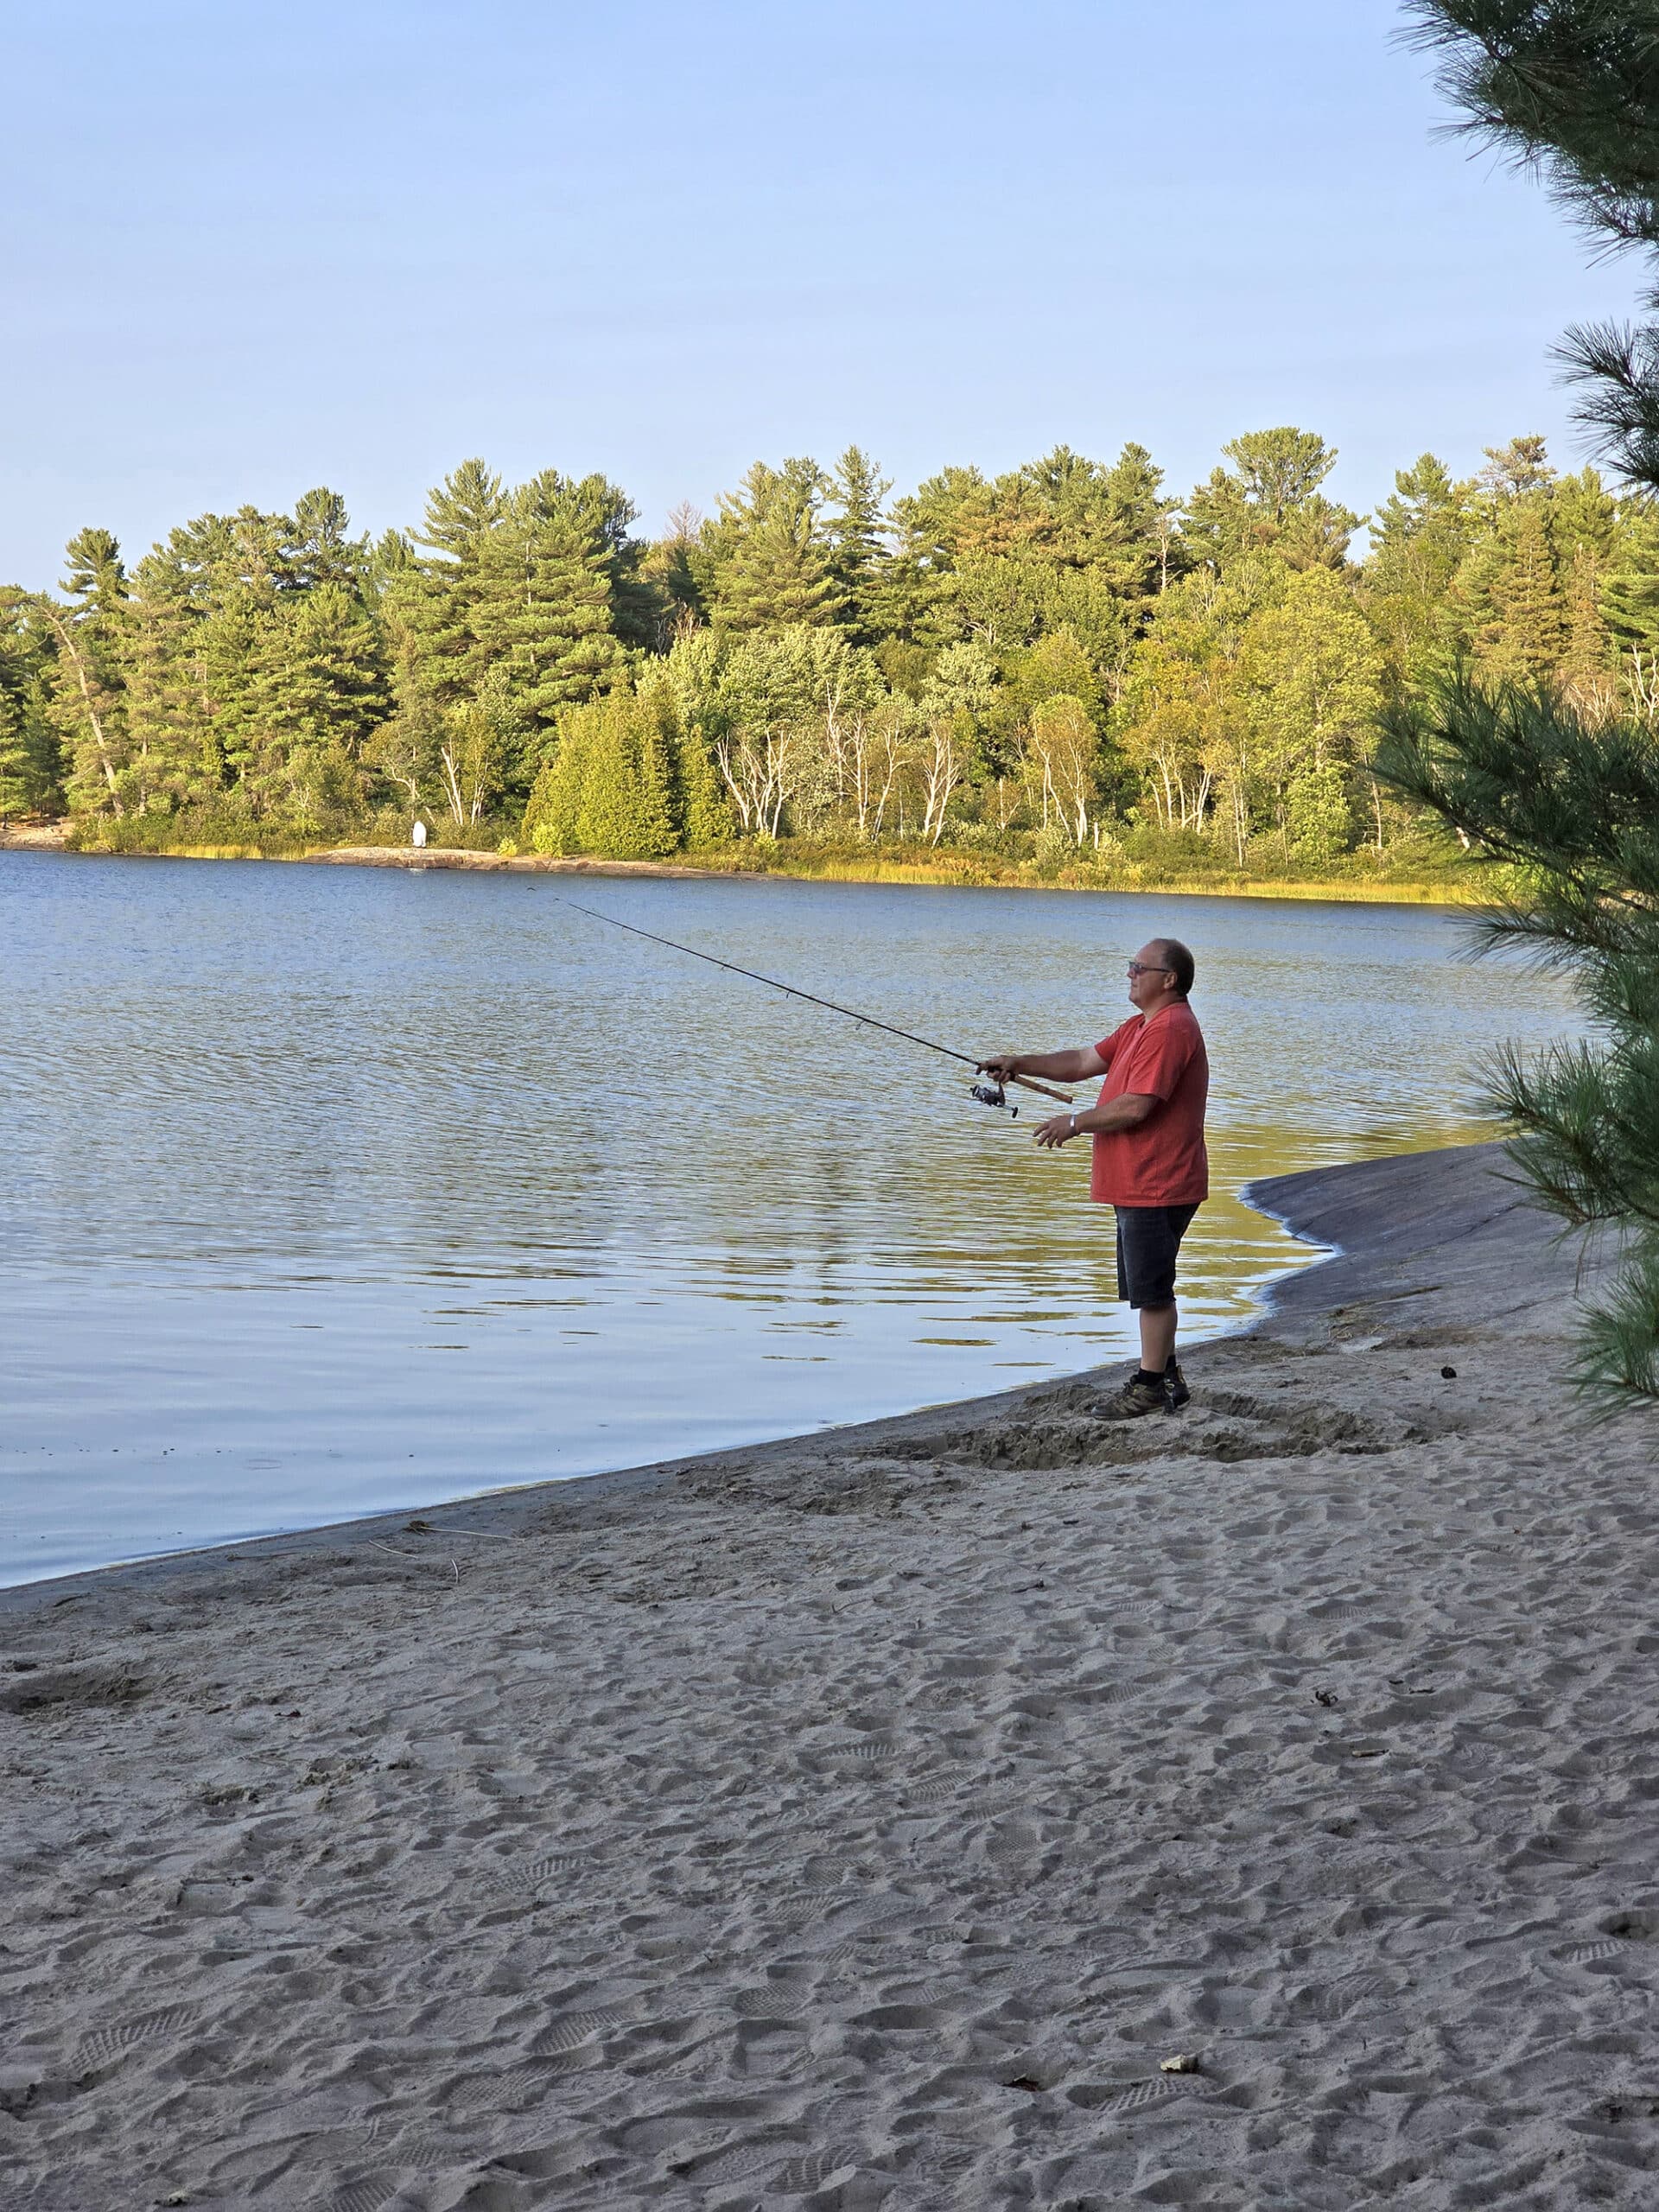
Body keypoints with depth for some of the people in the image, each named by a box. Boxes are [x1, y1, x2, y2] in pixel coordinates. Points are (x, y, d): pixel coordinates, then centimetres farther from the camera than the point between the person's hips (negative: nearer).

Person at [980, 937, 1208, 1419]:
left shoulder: (1170, 1030, -18)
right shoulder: (1141, 1026, 18)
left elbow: (1136, 1107, -24)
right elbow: (1085, 1062, 17)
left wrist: (1076, 1123, -12)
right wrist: (1021, 1063, 6)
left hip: (1156, 1187, -11)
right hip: (1138, 1183, 11)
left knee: (1151, 1288, -4)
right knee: (1147, 1287, 16)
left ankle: (1152, 1384, 2)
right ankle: (1166, 1376, 24)